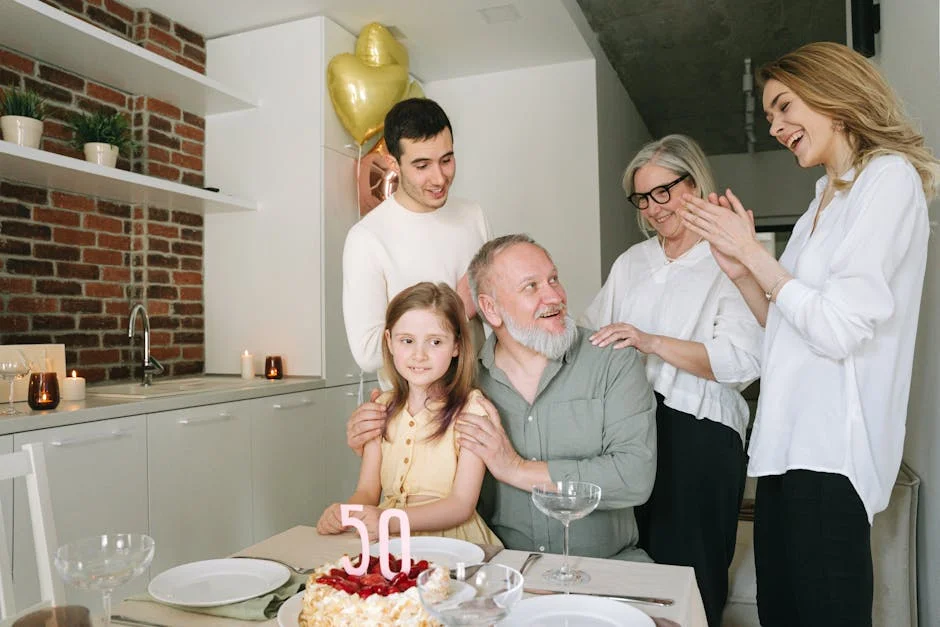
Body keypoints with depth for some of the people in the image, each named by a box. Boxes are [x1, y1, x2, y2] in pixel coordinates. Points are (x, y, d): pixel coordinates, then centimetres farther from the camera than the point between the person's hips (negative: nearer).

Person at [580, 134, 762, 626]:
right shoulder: (631, 262, 15)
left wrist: (650, 342, -22)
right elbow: (590, 336, 20)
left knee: (689, 580, 5)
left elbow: (743, 359, -16)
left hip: (698, 437, -5)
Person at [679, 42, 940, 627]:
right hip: (789, 445, 9)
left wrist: (753, 252, -10)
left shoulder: (889, 178, -7)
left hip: (829, 451, -9)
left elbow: (839, 330, -18)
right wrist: (741, 268, 5)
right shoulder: (825, 201, 20)